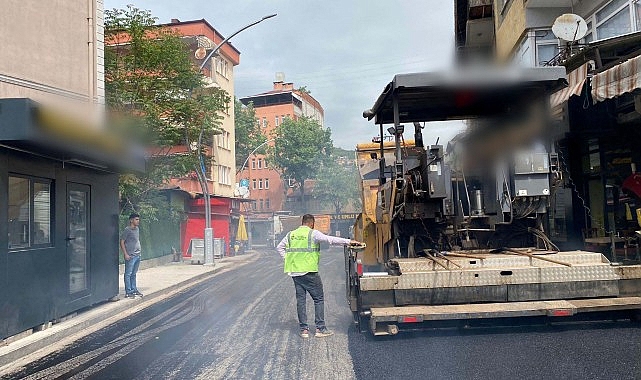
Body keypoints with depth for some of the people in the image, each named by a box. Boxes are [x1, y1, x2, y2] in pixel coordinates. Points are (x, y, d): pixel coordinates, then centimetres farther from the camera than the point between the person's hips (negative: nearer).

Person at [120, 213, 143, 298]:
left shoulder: (137, 229, 13)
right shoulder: (127, 230, -10)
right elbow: (122, 242, -11)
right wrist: (125, 254, -15)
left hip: (137, 255, 8)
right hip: (130, 256, -8)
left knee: (133, 274, 15)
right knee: (128, 274, -2)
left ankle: (134, 290, 21)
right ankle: (128, 292, 2)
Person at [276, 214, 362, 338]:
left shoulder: (291, 234, 12)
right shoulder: (313, 233, -5)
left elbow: (279, 247, 20)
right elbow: (330, 239, -13)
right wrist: (348, 241, -11)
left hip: (295, 272, 5)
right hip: (309, 272, -5)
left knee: (300, 300, 10)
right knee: (318, 299, 4)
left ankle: (303, 329, 11)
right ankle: (320, 328, 3)